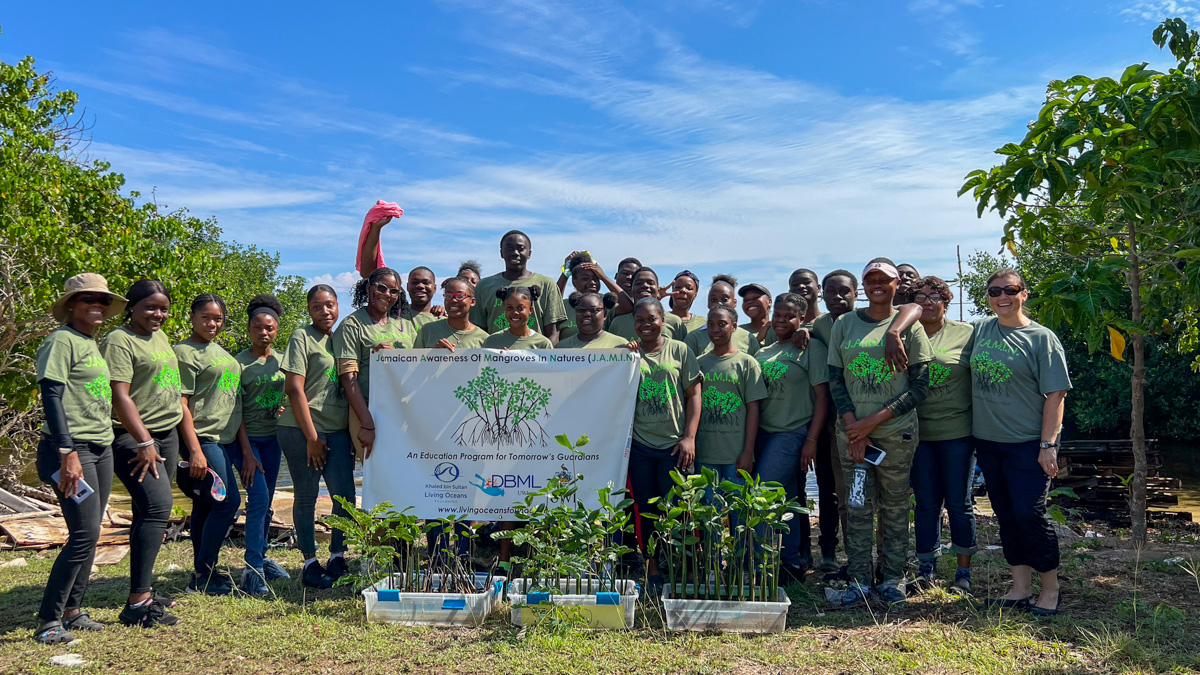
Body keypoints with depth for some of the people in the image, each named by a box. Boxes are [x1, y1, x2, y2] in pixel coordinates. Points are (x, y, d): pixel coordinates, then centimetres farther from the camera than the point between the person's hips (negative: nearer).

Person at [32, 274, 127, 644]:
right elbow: (51, 397, -14)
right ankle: (49, 620, 0)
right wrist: (68, 453, -20)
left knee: (89, 534, 10)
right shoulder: (61, 341, -8)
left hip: (101, 447, 8)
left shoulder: (95, 344, 16)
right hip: (71, 448, -8)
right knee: (84, 534, -10)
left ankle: (72, 610, 20)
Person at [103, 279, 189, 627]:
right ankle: (137, 603, -17)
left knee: (148, 512, 11)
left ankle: (144, 590, 18)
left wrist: (191, 442, 19)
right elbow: (120, 396, -17)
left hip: (167, 435, 9)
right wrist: (144, 442, -21)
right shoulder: (120, 340, -8)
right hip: (133, 438, -8)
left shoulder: (161, 338, 18)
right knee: (157, 507, -18)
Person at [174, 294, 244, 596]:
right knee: (229, 501, -11)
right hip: (203, 438, -8)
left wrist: (244, 443, 17)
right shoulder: (185, 352, -8)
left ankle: (202, 575, 18)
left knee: (205, 506, 12)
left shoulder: (221, 352, 18)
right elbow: (181, 404, -14)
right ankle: (203, 576, -1)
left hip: (226, 439, 8)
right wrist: (195, 450, -19)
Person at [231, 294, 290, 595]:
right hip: (246, 438, -5)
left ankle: (261, 557, 24)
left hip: (272, 438, 5)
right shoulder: (239, 362, -7)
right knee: (258, 497, -15)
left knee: (267, 501, 10)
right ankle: (253, 570, -11)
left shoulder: (282, 361, 8)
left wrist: (285, 408, -3)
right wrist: (246, 452, -15)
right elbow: (236, 410, -10)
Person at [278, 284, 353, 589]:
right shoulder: (302, 337, -3)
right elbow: (295, 389, -9)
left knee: (345, 495, 0)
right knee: (306, 497, 4)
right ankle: (310, 563, 15)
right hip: (301, 430, -5)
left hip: (338, 431, 5)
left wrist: (355, 432, 8)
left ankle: (337, 558, 16)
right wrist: (312, 437, -11)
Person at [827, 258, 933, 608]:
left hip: (896, 432, -2)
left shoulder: (909, 326, 1)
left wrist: (875, 420, -11)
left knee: (894, 507, 6)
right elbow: (835, 380, 6)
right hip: (852, 431, 2)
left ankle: (893, 579, 18)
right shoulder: (844, 324, 8)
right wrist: (853, 426, -6)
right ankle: (860, 581, 12)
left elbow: (920, 386, -3)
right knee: (858, 507, 4)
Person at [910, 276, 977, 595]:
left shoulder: (966, 333, 0)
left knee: (959, 502, 5)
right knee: (926, 502, 8)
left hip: (958, 431, -2)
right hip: (918, 433, 2)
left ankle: (964, 572, 16)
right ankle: (925, 569, 19)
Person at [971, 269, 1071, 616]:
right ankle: (1021, 587, 21)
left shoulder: (1041, 338, -6)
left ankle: (1051, 588, 12)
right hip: (988, 441, 5)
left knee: (1029, 514, -6)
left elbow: (1055, 395, -9)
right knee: (1006, 515, 10)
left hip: (1028, 443, -5)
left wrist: (1048, 445, -14)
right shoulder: (979, 330, 8)